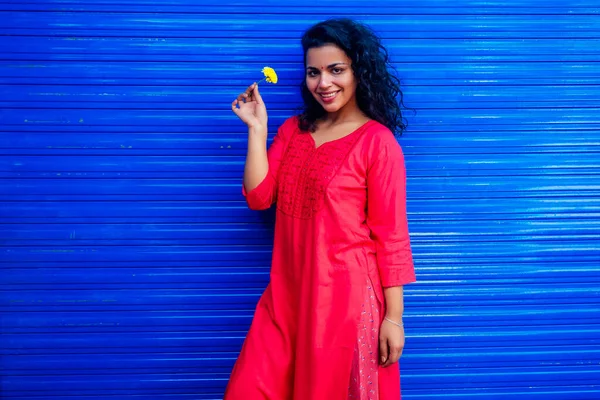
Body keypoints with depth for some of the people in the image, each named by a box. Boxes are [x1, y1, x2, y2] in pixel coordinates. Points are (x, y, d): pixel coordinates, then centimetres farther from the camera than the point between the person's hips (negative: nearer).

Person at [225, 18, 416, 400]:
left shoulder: (377, 141, -9)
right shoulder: (293, 130, 10)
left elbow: (391, 234, -10)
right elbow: (258, 197, 2)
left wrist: (393, 316, -11)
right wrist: (257, 128, -3)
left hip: (345, 295, -5)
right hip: (287, 293, 6)